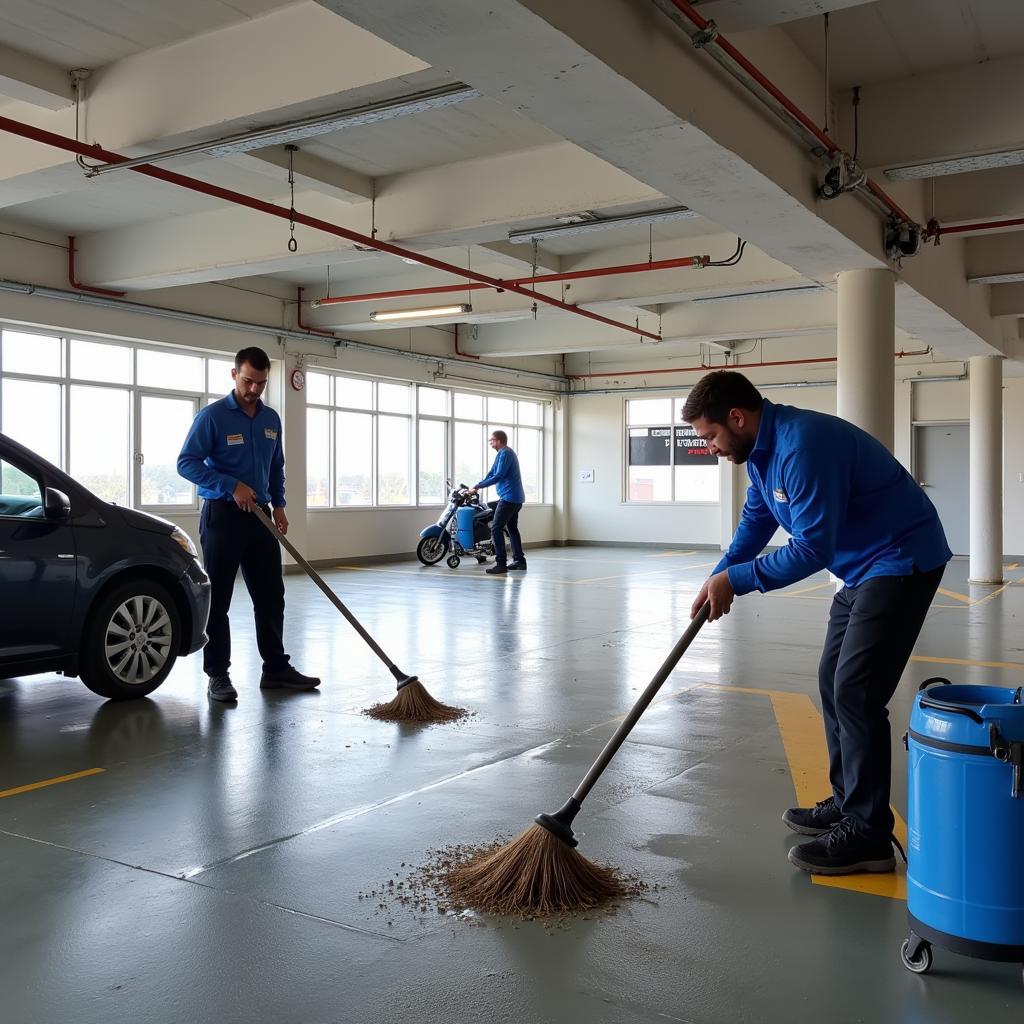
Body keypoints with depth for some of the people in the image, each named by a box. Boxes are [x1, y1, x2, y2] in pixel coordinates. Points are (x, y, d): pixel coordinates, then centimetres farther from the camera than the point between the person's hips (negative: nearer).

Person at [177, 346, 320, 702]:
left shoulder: (271, 419, 10)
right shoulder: (212, 416, -9)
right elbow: (186, 462, -14)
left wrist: (278, 505, 8)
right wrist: (232, 485, -21)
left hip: (260, 516, 6)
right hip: (222, 516, -6)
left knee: (271, 596, 8)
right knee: (218, 599, 0)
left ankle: (276, 668, 18)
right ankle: (218, 675, 8)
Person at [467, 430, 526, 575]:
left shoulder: (505, 454, -14)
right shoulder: (505, 453, 19)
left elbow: (498, 476, -21)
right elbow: (492, 473, 18)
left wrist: (477, 486, -17)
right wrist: (477, 487, 8)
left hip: (508, 497, -11)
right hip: (516, 498, 11)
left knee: (496, 528, -12)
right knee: (512, 528, 17)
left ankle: (501, 564, -14)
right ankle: (519, 560, 22)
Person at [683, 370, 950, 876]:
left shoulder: (802, 445, -27)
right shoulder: (764, 448, 5)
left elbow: (812, 548, -28)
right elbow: (755, 523, 14)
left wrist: (735, 579, -19)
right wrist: (716, 580, 2)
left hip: (902, 562, -10)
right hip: (863, 567, 10)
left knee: (856, 692, -11)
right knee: (833, 683, 13)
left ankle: (868, 835, -3)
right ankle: (846, 802, 24)